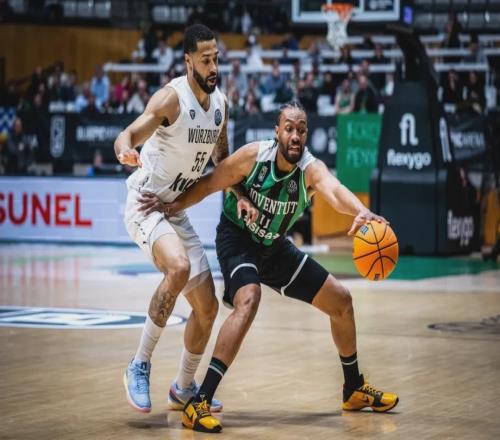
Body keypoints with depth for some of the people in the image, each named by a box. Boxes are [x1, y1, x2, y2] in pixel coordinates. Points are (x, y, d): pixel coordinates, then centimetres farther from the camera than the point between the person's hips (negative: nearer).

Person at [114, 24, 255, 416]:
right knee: (179, 267, -35)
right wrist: (127, 152, -51)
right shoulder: (172, 97, -18)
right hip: (145, 205, -8)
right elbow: (127, 136, -28)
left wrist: (240, 195, 4)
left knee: (207, 306, 9)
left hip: (177, 212, 8)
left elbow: (222, 158, 19)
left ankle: (184, 388, 29)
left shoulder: (220, 103, 4)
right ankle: (140, 365, -22)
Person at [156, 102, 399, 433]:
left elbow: (335, 191, -47)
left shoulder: (311, 169, -23)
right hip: (237, 239, -5)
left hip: (275, 246, 5)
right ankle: (199, 404, -35)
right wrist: (177, 205, -25)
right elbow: (210, 183, -10)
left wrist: (362, 212, -67)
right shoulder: (254, 155, -24)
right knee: (248, 300, -33)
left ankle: (354, 389, 31)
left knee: (341, 300, 8)